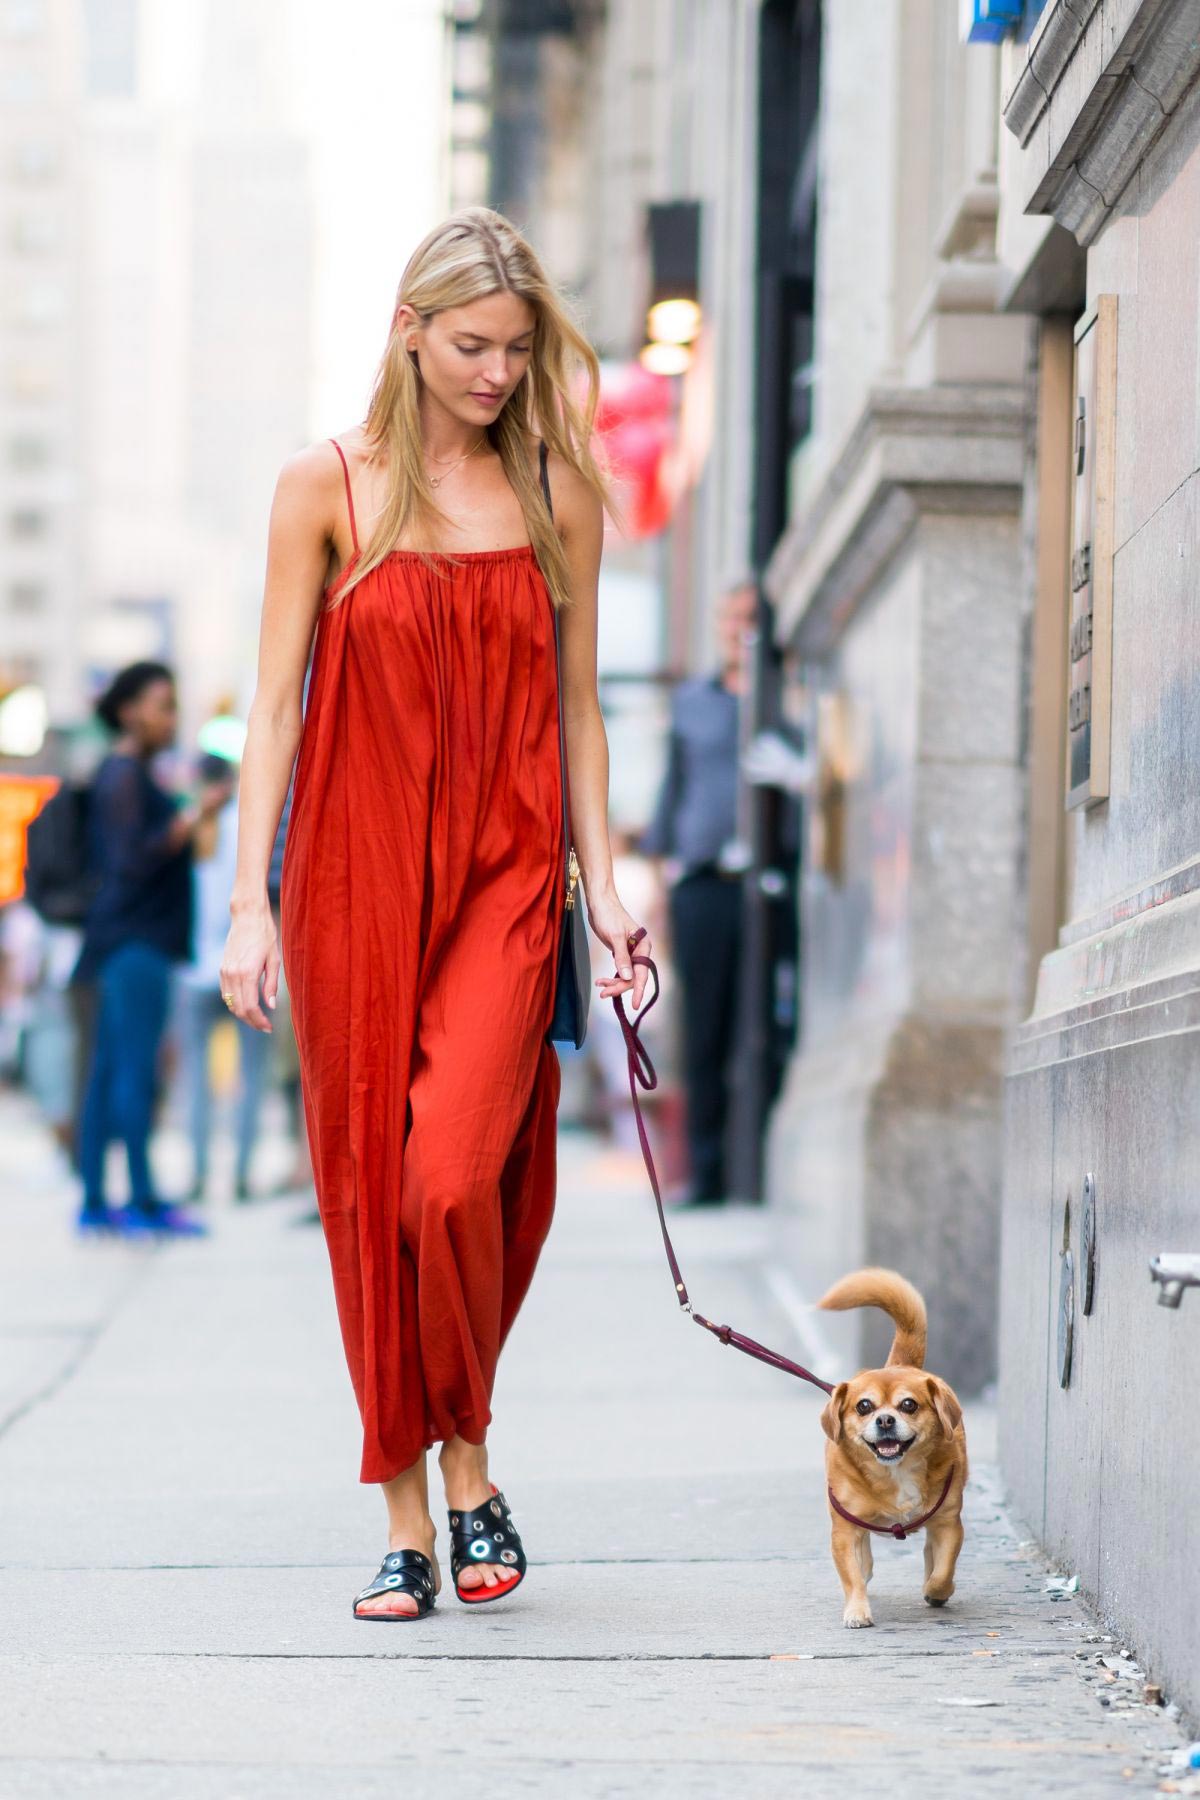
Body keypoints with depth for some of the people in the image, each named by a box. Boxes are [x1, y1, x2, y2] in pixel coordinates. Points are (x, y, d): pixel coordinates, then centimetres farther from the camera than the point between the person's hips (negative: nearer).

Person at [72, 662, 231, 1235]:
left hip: (129, 941, 10)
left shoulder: (125, 774, 18)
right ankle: (143, 1200, -13)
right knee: (137, 1065, -11)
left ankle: (93, 1202, 6)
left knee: (109, 1068, 7)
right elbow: (132, 861, -19)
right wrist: (193, 817, -23)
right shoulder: (124, 775, -11)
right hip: (135, 939, -10)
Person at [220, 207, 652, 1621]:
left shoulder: (556, 493, 7)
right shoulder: (326, 486, 2)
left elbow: (575, 704, 12)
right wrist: (250, 903, -3)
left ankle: (468, 1464, 6)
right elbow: (275, 704, 2)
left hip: (504, 878, 0)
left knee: (457, 1179, -17)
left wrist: (602, 882, 5)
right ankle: (406, 1519, 12)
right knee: (369, 1191, 2)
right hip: (353, 870, 0)